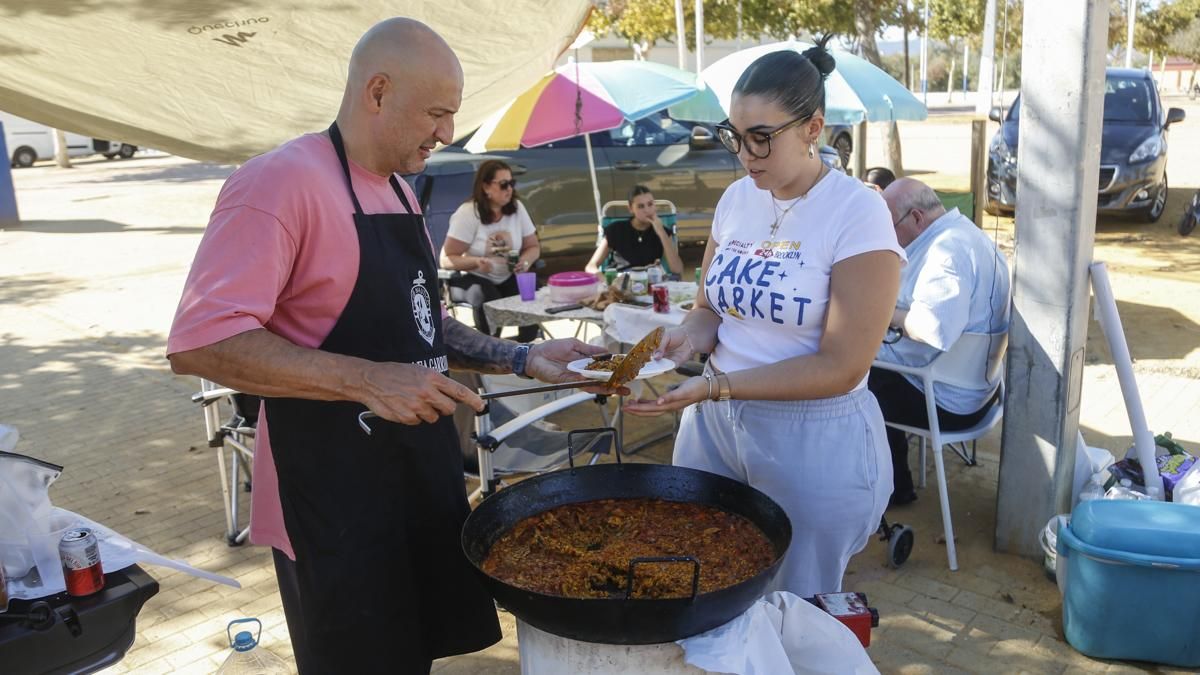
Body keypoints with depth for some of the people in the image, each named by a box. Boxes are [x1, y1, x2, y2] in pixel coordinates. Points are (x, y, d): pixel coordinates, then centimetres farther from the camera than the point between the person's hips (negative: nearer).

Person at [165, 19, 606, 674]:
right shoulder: (283, 181, -18)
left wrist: (521, 358, 6)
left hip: (422, 470, 8)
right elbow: (200, 341, -25)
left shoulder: (399, 191, 11)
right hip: (334, 494, -8)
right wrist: (368, 381, -31)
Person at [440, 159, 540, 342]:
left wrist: (526, 261, -17)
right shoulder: (467, 213, -17)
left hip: (507, 278, 4)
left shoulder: (517, 207, -3)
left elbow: (532, 247, 7)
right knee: (490, 303, -36)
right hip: (474, 279, -4)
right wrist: (476, 262, -34)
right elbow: (447, 259, -15)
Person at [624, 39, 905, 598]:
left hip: (814, 441, -5)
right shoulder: (736, 199, 2)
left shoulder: (857, 212, -15)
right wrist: (690, 336, -11)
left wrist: (716, 387, -26)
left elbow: (842, 367, -19)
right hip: (713, 422, 6)